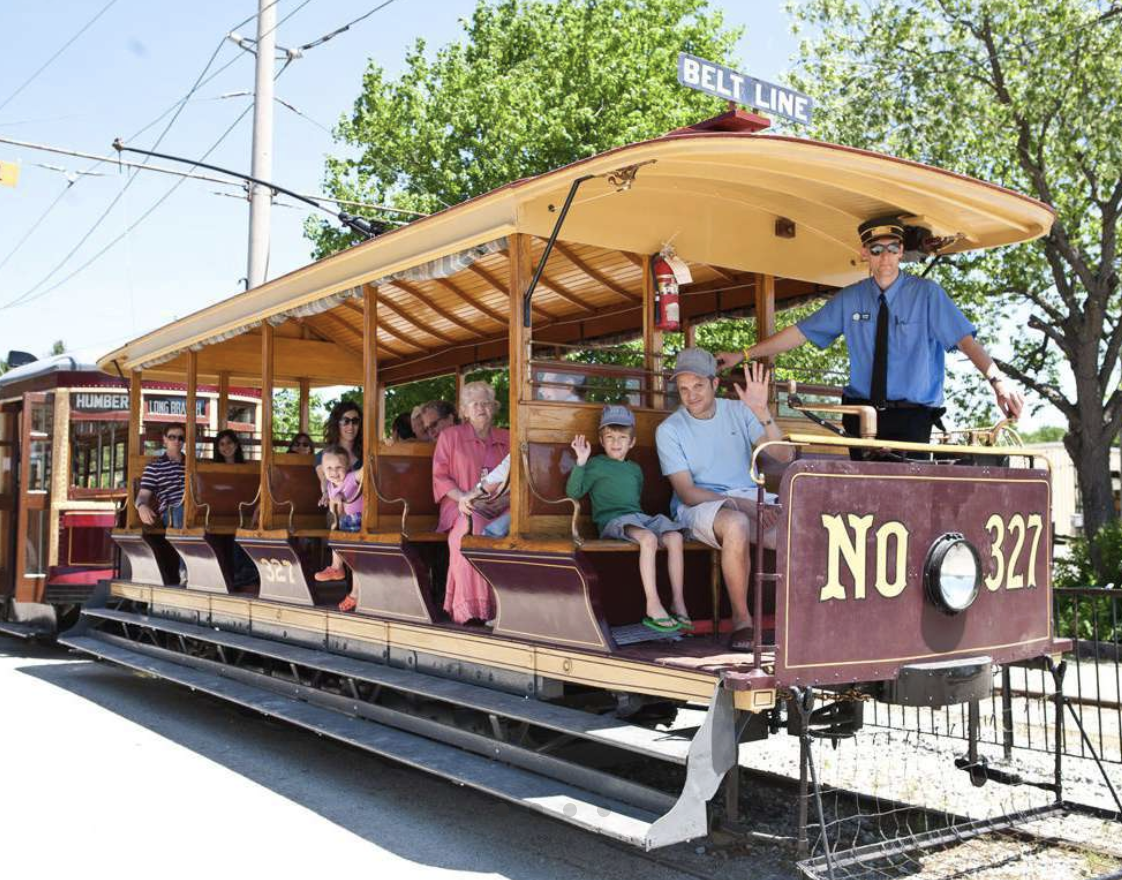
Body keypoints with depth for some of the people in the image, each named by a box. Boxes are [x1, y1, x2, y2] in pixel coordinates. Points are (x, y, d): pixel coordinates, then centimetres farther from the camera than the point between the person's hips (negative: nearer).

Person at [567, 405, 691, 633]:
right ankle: (653, 607, -36)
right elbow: (573, 492, -3)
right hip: (613, 520, -6)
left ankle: (679, 604, -19)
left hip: (639, 516, 6)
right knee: (648, 538, -35)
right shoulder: (596, 465, 8)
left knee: (674, 537, -21)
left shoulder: (635, 469, 26)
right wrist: (581, 462, -13)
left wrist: (647, 516, 16)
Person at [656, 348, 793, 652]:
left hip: (749, 498, 4)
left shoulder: (738, 411, 6)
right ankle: (741, 620, -23)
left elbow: (783, 457, -4)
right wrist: (741, 504, -23)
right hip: (699, 505, -4)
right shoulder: (669, 430, -3)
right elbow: (686, 493, -11)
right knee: (737, 524, -39)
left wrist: (762, 413, -18)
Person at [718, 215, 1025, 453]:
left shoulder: (927, 294, -1)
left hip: (911, 418, -2)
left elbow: (965, 339, -12)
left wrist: (997, 380, -28)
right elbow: (800, 333, 6)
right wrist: (744, 355, 1)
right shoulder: (850, 299, 7)